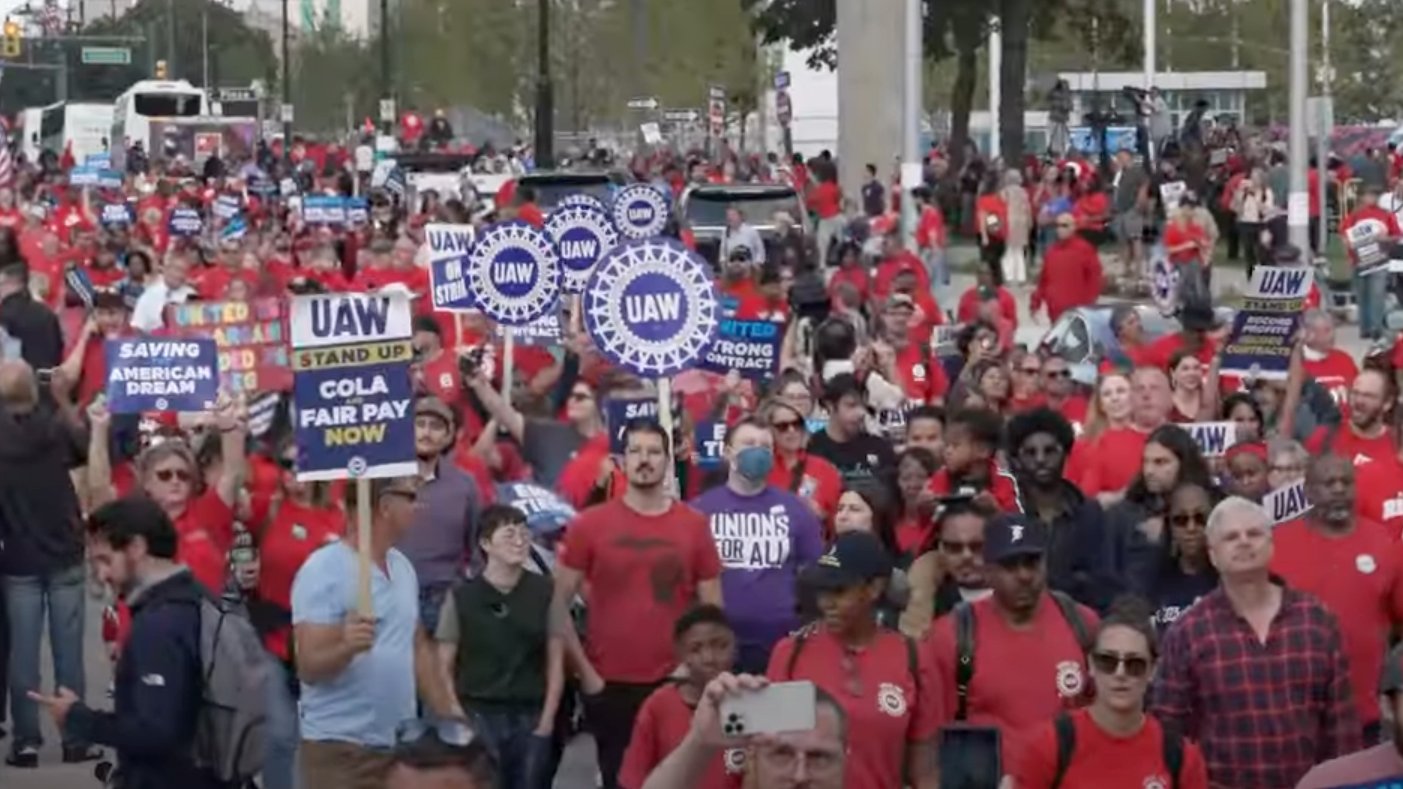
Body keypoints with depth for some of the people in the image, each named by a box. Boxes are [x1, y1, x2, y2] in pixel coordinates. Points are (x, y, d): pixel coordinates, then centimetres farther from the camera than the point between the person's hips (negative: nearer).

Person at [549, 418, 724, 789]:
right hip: (608, 684, -1)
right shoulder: (589, 524, -2)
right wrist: (583, 669, -5)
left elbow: (712, 608, 7)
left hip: (675, 684, 1)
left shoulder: (694, 524, 2)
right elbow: (559, 603, 0)